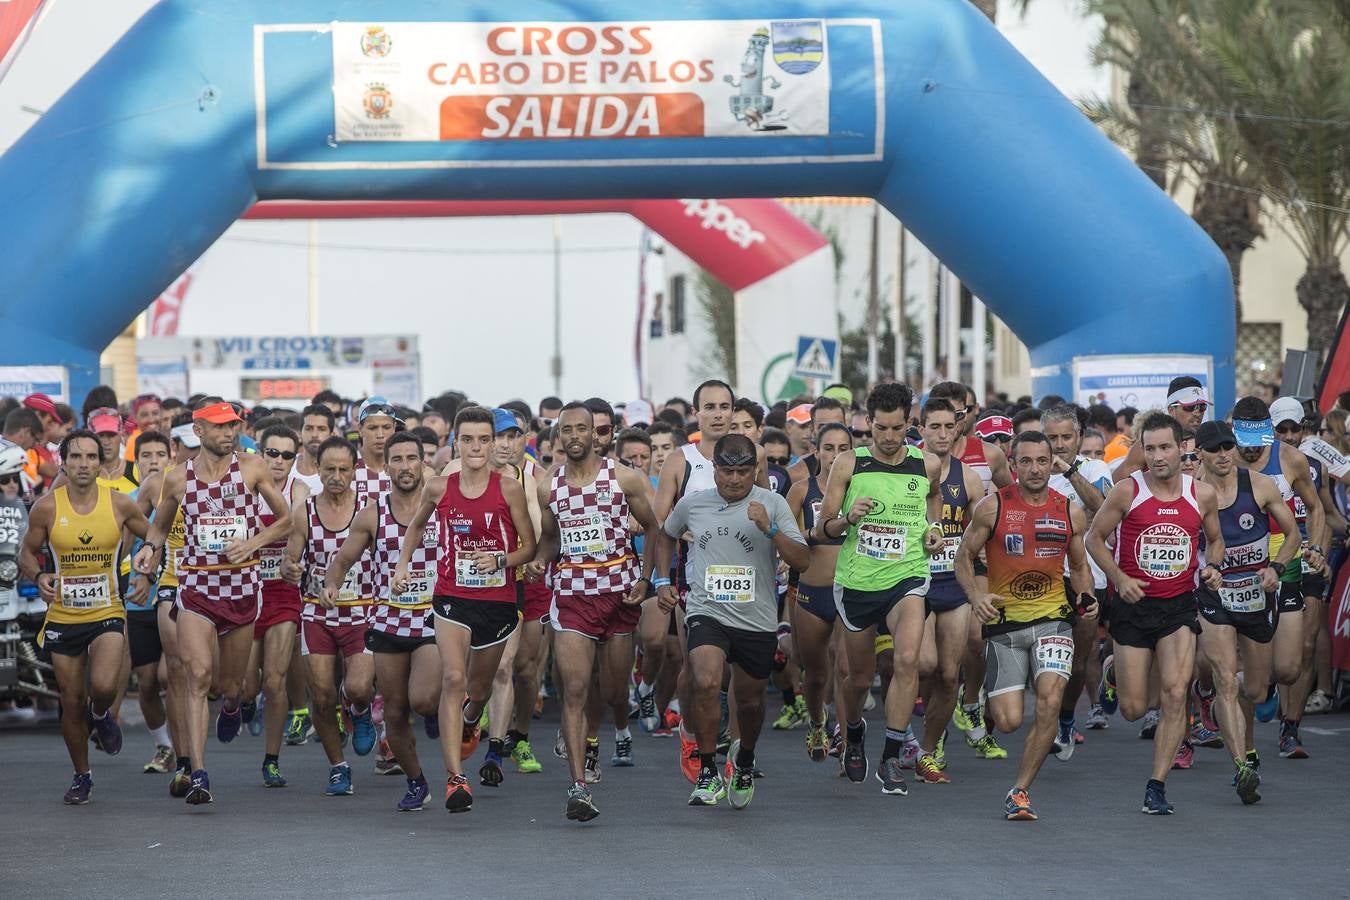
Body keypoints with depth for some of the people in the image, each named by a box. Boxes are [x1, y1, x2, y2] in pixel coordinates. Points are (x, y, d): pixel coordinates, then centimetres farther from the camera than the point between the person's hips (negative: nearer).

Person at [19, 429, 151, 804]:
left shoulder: (119, 504, -5)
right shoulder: (46, 508, -6)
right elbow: (27, 553, 6)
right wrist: (38, 576, -12)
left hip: (107, 614, -1)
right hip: (62, 618, 1)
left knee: (103, 686, -24)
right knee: (72, 701, 7)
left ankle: (102, 715, 14)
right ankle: (82, 776, 28)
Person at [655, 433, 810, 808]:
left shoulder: (772, 504, -3)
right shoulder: (692, 504, 3)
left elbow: (802, 560, -10)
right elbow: (666, 536, 25)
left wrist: (770, 528, -23)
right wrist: (663, 581, 16)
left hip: (758, 621, 1)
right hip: (706, 613, -1)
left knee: (750, 700, 14)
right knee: (706, 682, -26)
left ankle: (745, 760, 46)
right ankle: (708, 773, -14)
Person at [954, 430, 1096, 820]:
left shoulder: (1071, 512, 5)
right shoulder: (992, 507, -3)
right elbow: (964, 557, 3)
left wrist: (1086, 598, -2)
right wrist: (976, 596, -14)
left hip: (1053, 618, 1)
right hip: (1005, 623, -1)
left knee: (1050, 701, -21)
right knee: (1008, 722, -5)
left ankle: (1020, 790, -8)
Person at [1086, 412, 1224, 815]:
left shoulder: (1202, 494, 0)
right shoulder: (1127, 491, -7)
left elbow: (1215, 539, 17)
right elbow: (1095, 538, 3)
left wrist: (1211, 567, -4)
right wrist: (1119, 578, -11)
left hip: (1179, 606, 1)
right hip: (1135, 605, -1)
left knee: (1176, 695, -14)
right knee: (1133, 709, 2)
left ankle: (1157, 787, -6)